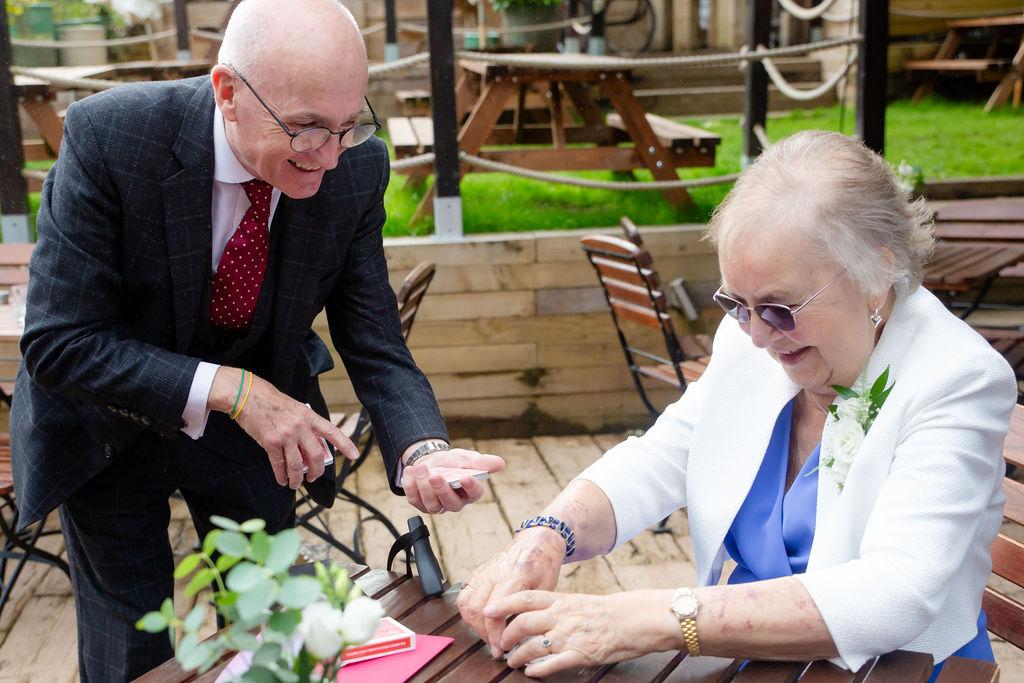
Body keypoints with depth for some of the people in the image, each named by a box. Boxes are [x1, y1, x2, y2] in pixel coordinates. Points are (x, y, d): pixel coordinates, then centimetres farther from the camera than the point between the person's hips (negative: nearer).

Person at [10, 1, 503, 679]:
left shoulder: (357, 168, -21)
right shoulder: (109, 136, -30)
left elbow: (375, 344, -15)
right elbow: (58, 343, -28)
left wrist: (421, 448, -34)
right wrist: (230, 390, -37)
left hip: (258, 415, 3)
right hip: (109, 426, -2)